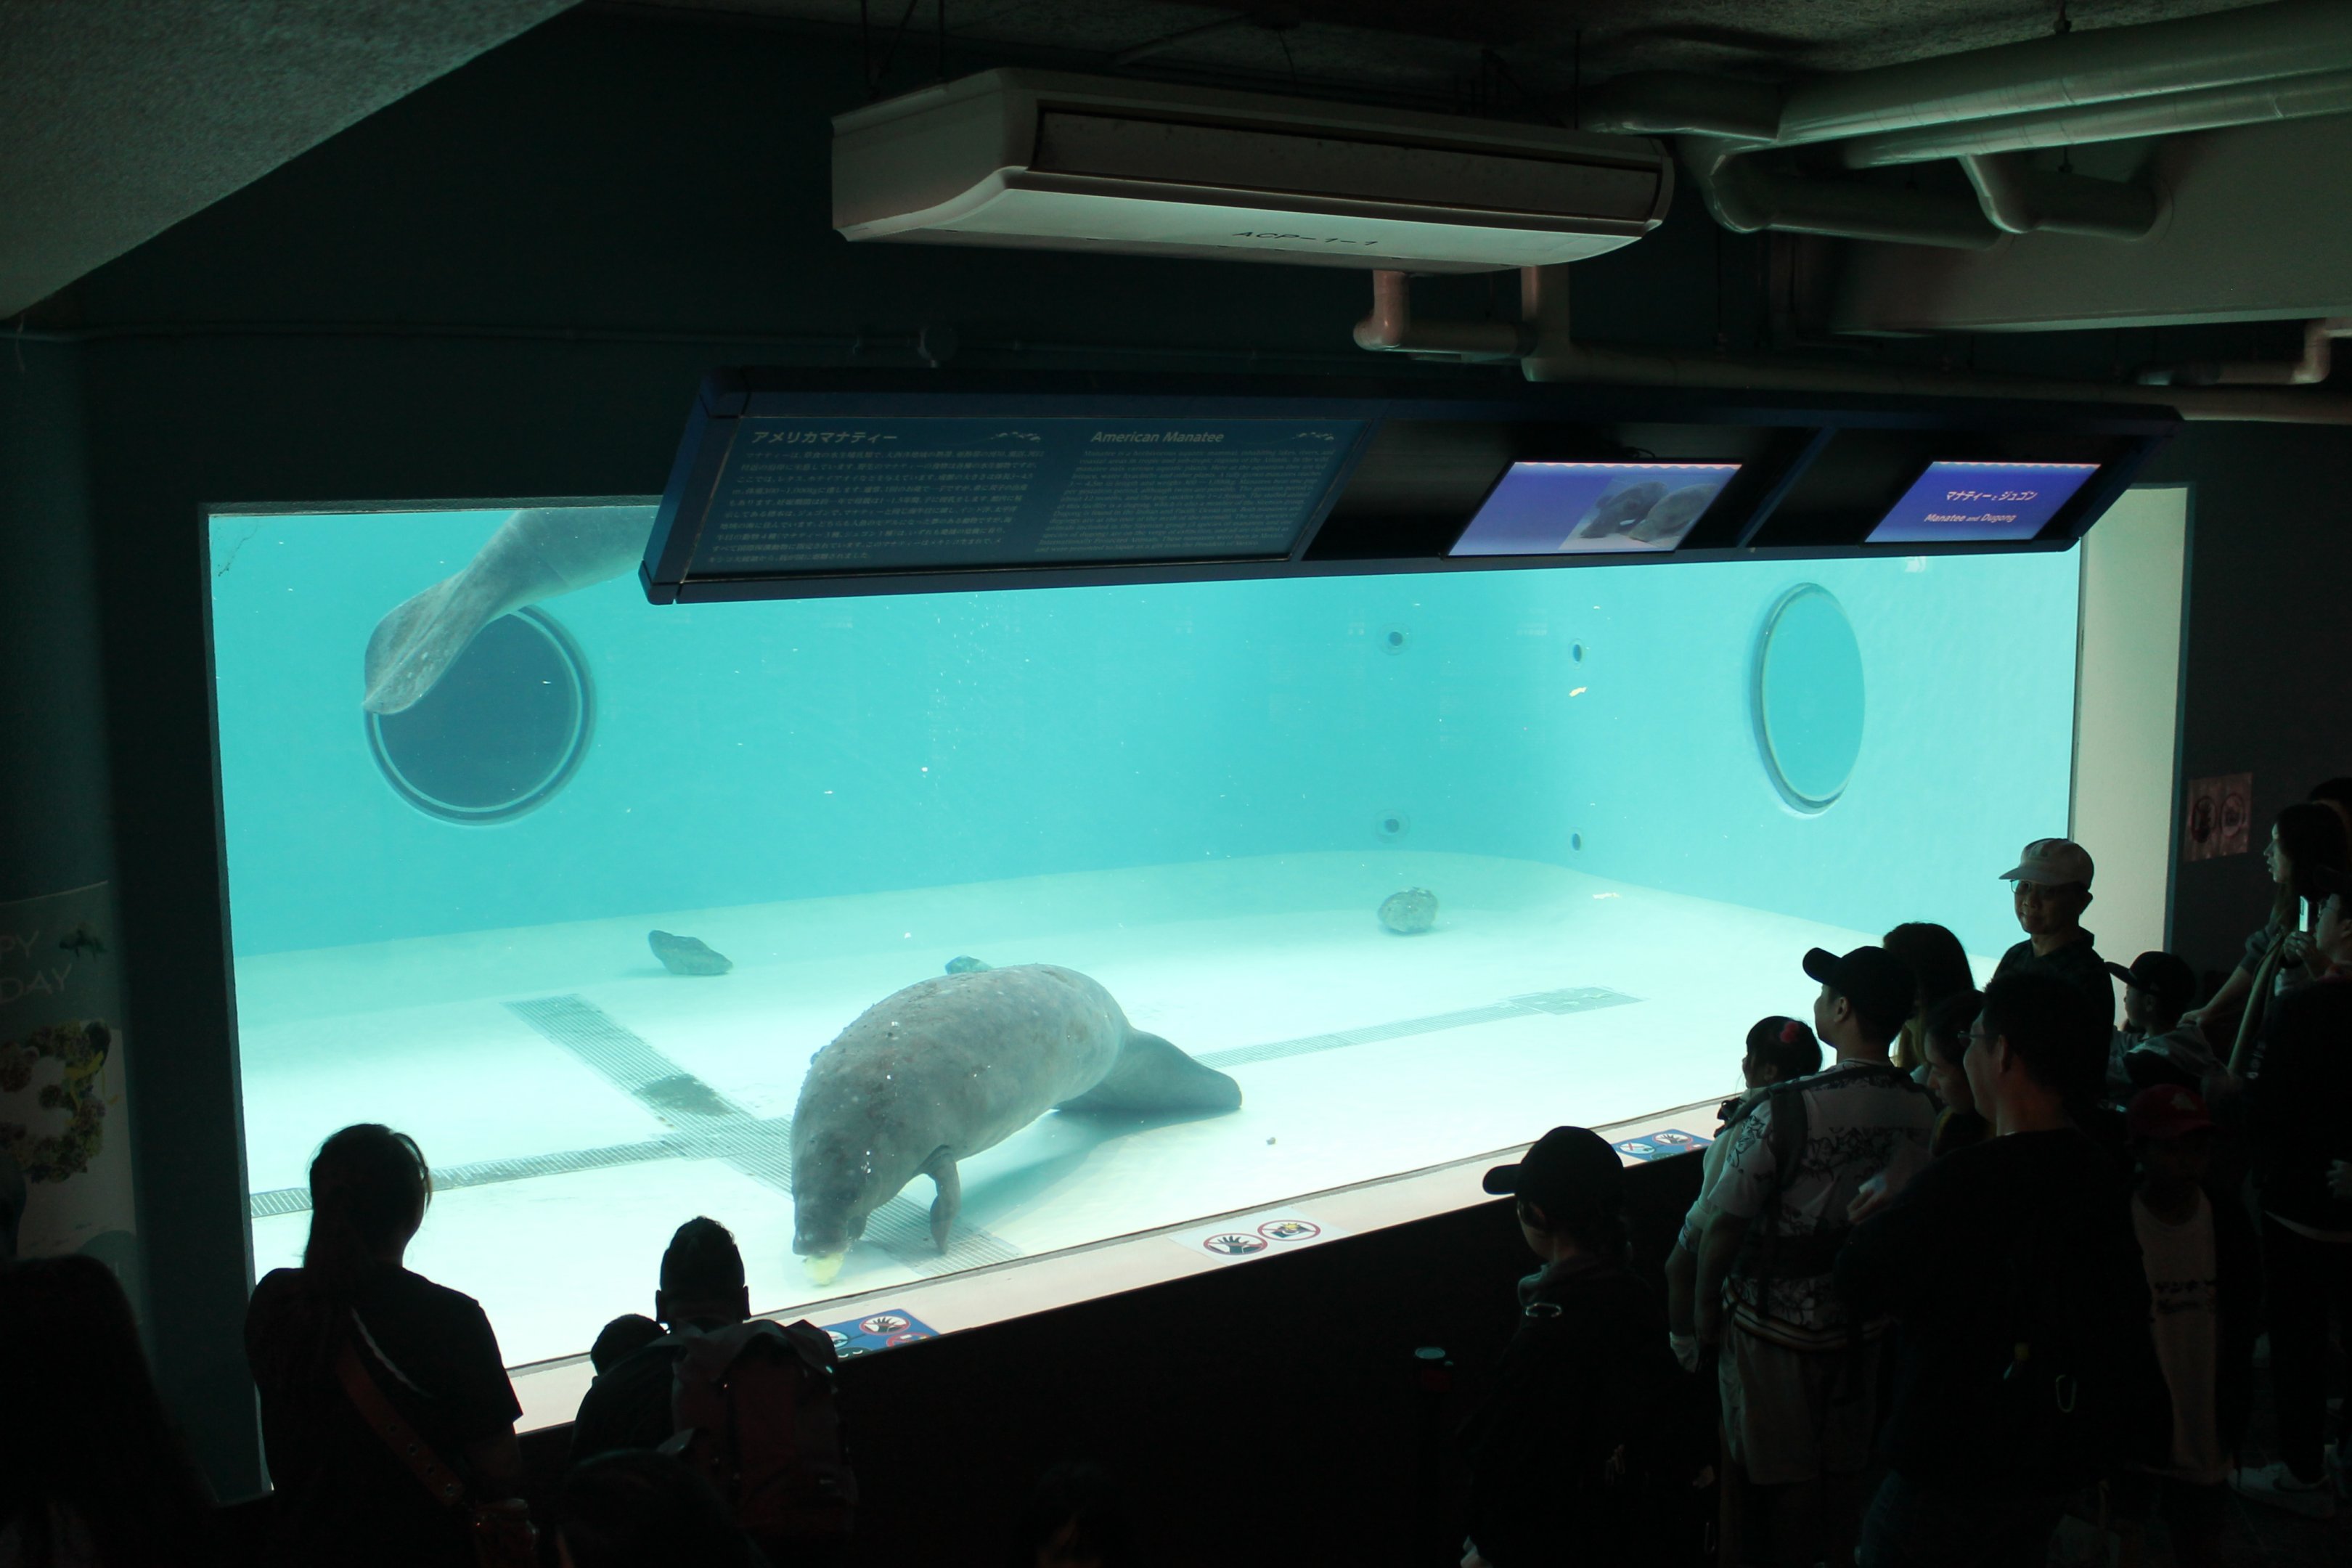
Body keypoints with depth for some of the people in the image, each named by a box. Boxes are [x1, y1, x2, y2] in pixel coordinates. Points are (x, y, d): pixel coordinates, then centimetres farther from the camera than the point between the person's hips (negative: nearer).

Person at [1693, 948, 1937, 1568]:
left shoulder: (1786, 1111, -27)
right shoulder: (1923, 1110, -11)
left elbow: (1726, 1223, -21)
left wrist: (1705, 1302, -5)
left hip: (1777, 1323, -5)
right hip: (1864, 1320, 5)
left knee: (1784, 1475, 14)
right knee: (1846, 1465, 23)